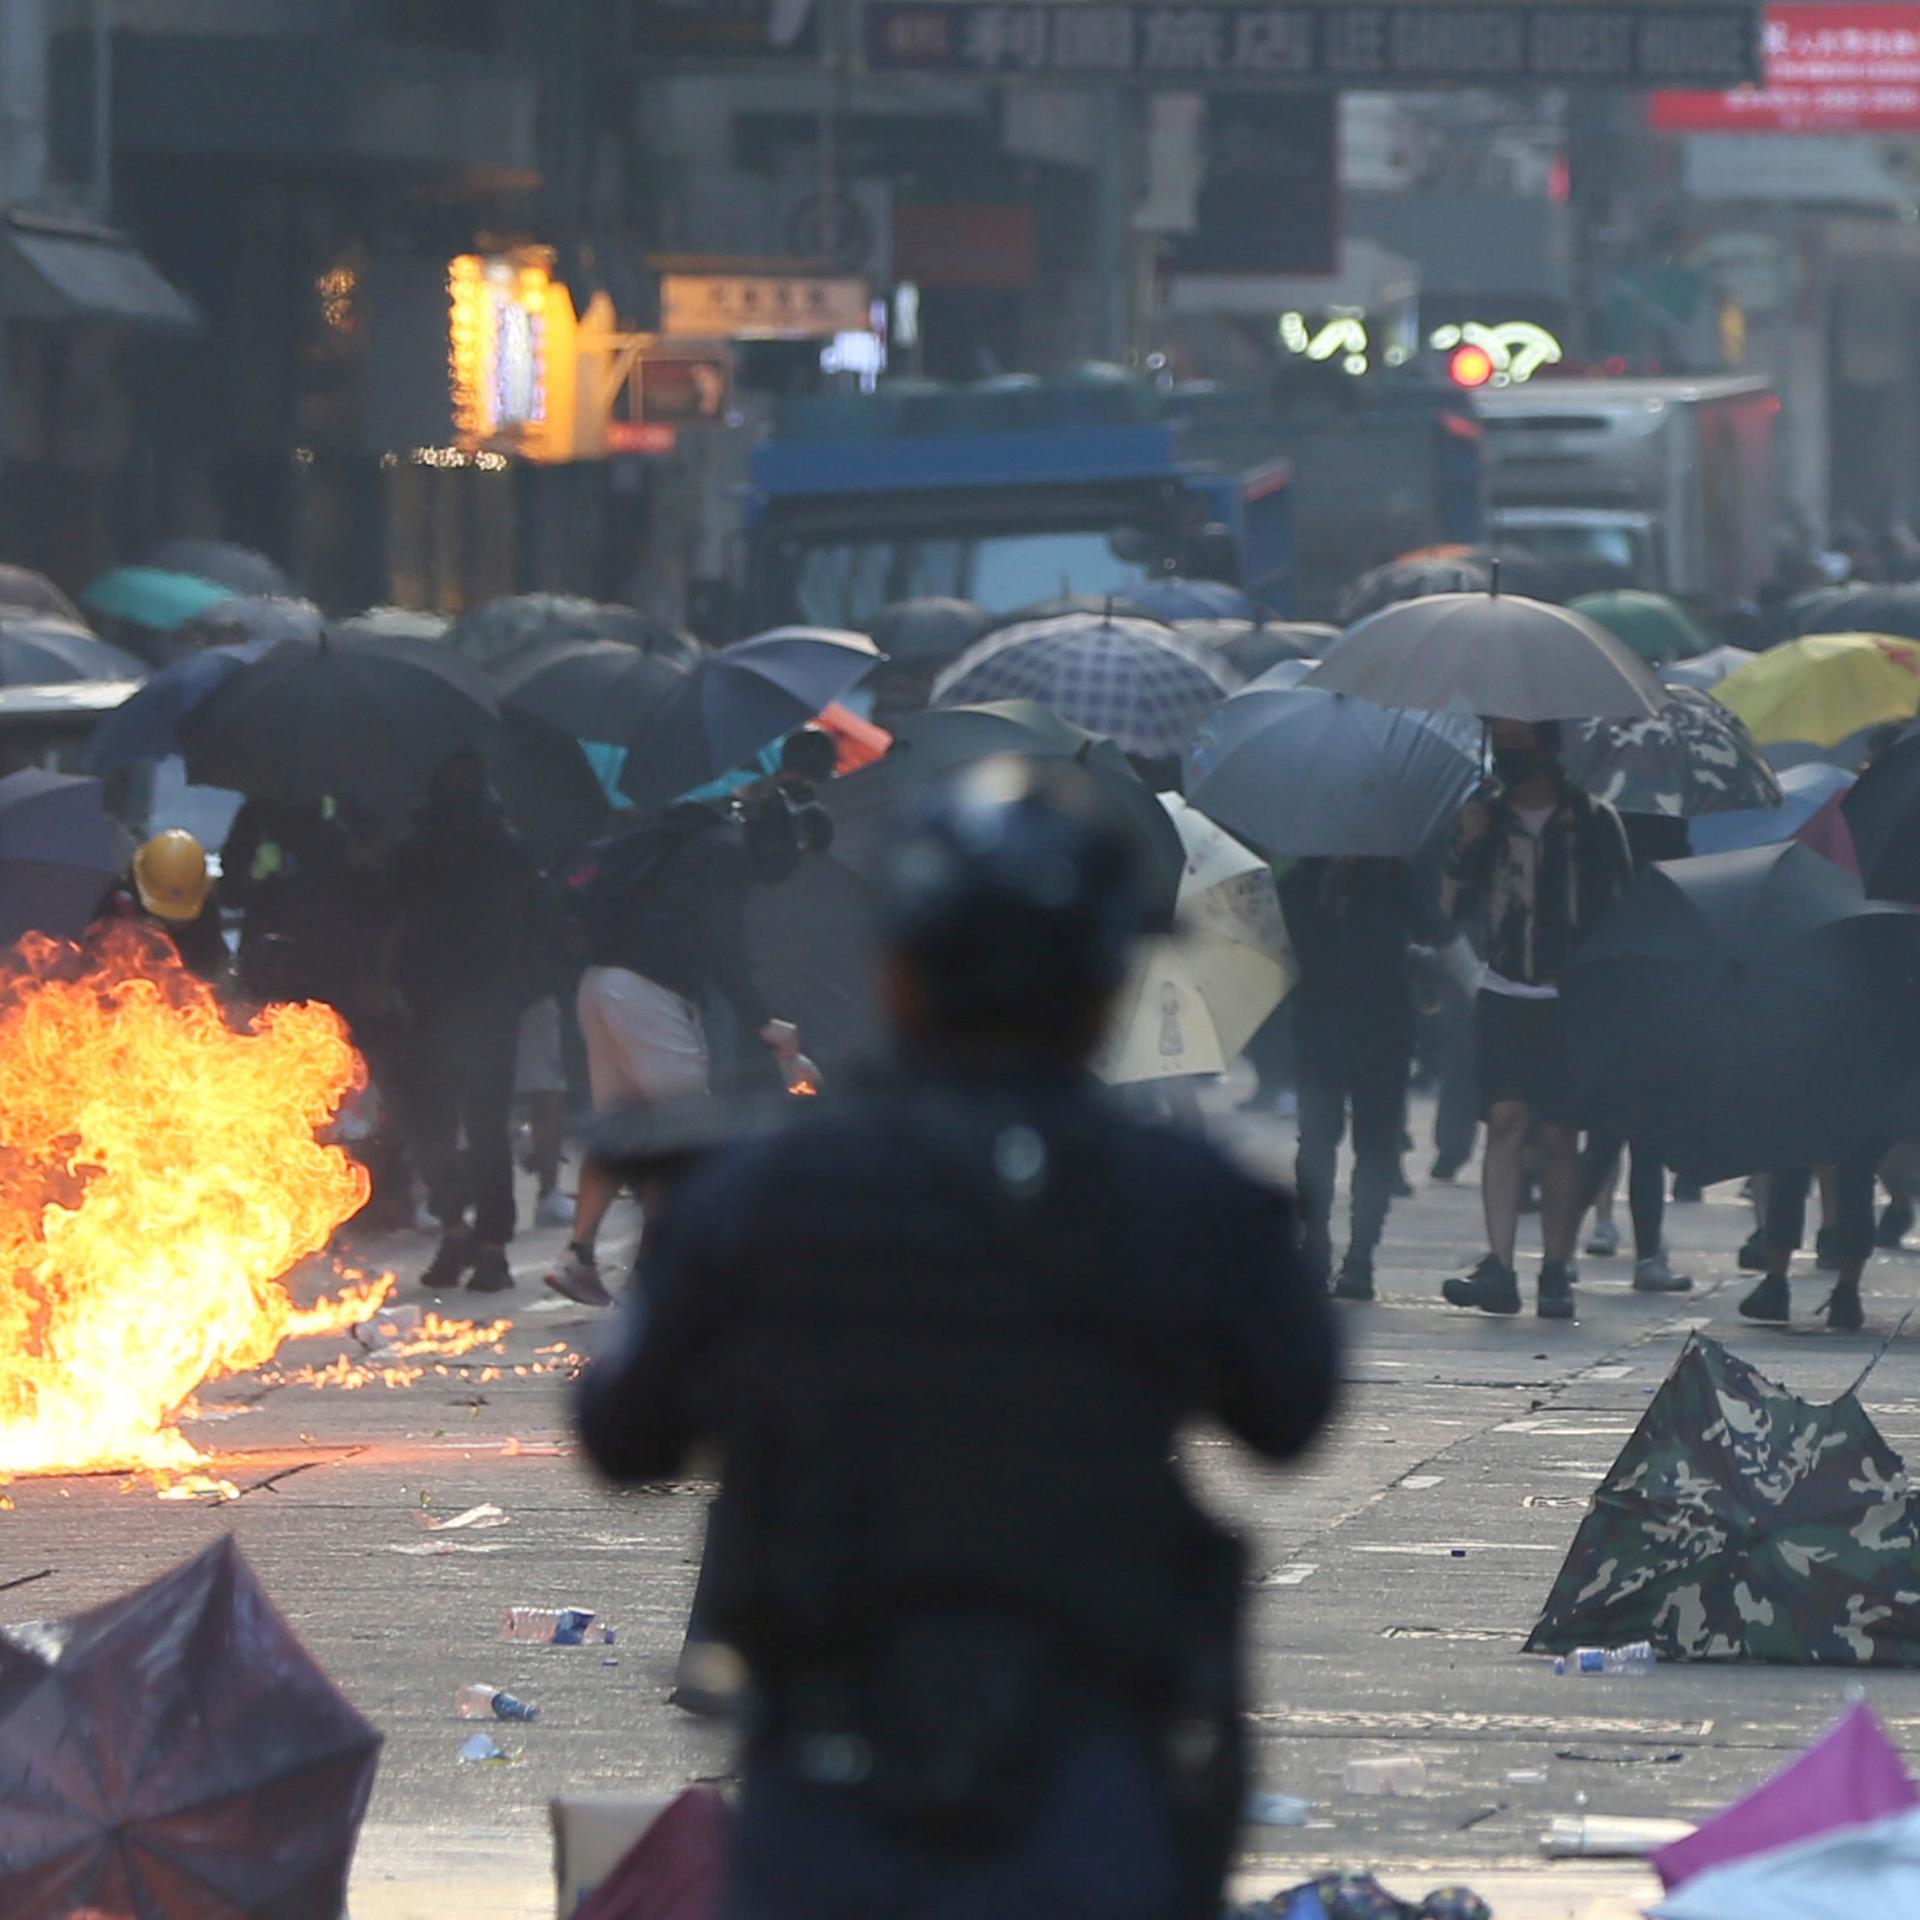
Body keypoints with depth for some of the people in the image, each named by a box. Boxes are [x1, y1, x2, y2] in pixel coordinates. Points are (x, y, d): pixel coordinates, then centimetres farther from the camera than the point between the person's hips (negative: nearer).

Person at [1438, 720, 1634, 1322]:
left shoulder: (1592, 822, 1)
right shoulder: (1487, 816, 10)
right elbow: (1451, 907, 6)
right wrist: (1466, 847, -10)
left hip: (1569, 1001, -2)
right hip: (1504, 996, 2)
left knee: (1558, 1137, -2)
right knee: (1506, 1121, -10)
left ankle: (1556, 1273, 2)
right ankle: (1499, 1267, -17)